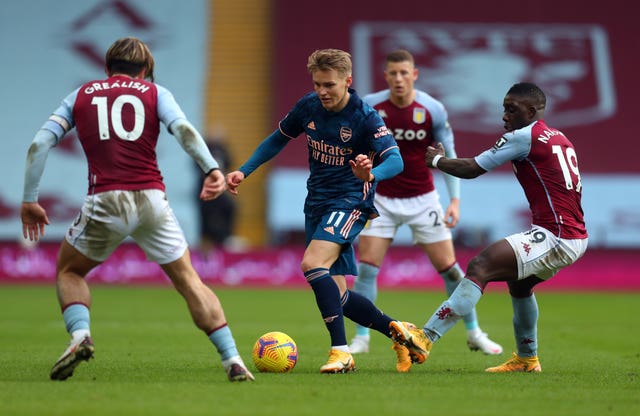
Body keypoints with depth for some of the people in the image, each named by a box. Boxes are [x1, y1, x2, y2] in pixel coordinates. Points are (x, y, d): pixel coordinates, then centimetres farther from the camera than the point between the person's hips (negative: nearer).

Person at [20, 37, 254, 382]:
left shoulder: (80, 96, 18)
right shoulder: (154, 92, 15)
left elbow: (39, 144, 9)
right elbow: (183, 129, -5)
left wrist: (29, 200, 13)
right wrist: (212, 169, -17)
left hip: (105, 201, 0)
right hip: (151, 200, 0)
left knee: (69, 271, 23)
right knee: (188, 279, 13)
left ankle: (80, 335, -4)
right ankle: (233, 361, 4)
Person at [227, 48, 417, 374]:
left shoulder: (365, 117, -16)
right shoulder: (308, 107, 1)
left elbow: (395, 160, -25)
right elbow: (278, 139, 17)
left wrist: (371, 174, -47)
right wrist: (243, 171, 9)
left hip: (349, 201, -7)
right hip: (317, 202, 7)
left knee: (312, 265, -29)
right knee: (336, 294, 5)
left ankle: (341, 351, -24)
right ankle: (399, 331, 24)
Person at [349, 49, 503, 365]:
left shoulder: (433, 109, -11)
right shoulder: (368, 107, -11)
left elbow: (448, 155, -3)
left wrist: (455, 200, -10)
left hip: (423, 200, 0)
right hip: (382, 199, 0)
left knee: (448, 267, 1)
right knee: (366, 267, -9)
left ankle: (474, 333, 16)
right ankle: (361, 338, 3)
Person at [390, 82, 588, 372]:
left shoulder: (524, 136, -7)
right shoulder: (559, 138, 19)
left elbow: (471, 169, -4)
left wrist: (437, 160, 12)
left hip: (556, 237, -10)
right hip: (576, 236, 10)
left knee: (480, 267, -17)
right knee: (518, 282, 32)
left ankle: (425, 339, -27)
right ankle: (527, 359, 44)